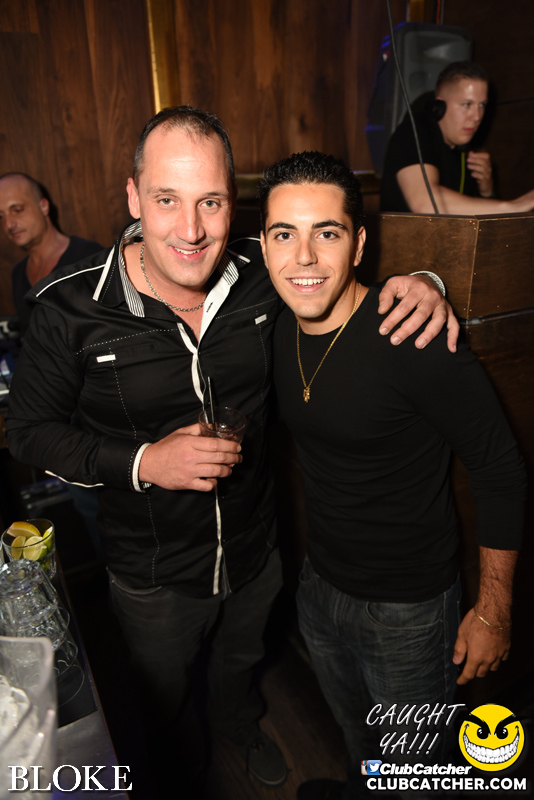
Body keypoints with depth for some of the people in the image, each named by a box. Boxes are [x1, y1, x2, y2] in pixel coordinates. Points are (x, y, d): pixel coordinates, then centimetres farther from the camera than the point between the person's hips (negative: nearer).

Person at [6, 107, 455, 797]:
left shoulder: (263, 275, -15)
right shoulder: (73, 308, -22)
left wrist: (419, 285, -20)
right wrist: (142, 462, -28)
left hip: (256, 551, 3)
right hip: (153, 576, -2)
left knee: (241, 658, 35)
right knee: (166, 699, 28)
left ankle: (239, 720, 72)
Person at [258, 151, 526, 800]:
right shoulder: (279, 328, -8)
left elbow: (501, 472, -19)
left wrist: (493, 611, -12)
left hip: (407, 610, -6)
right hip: (319, 586, 6)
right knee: (353, 726, 35)